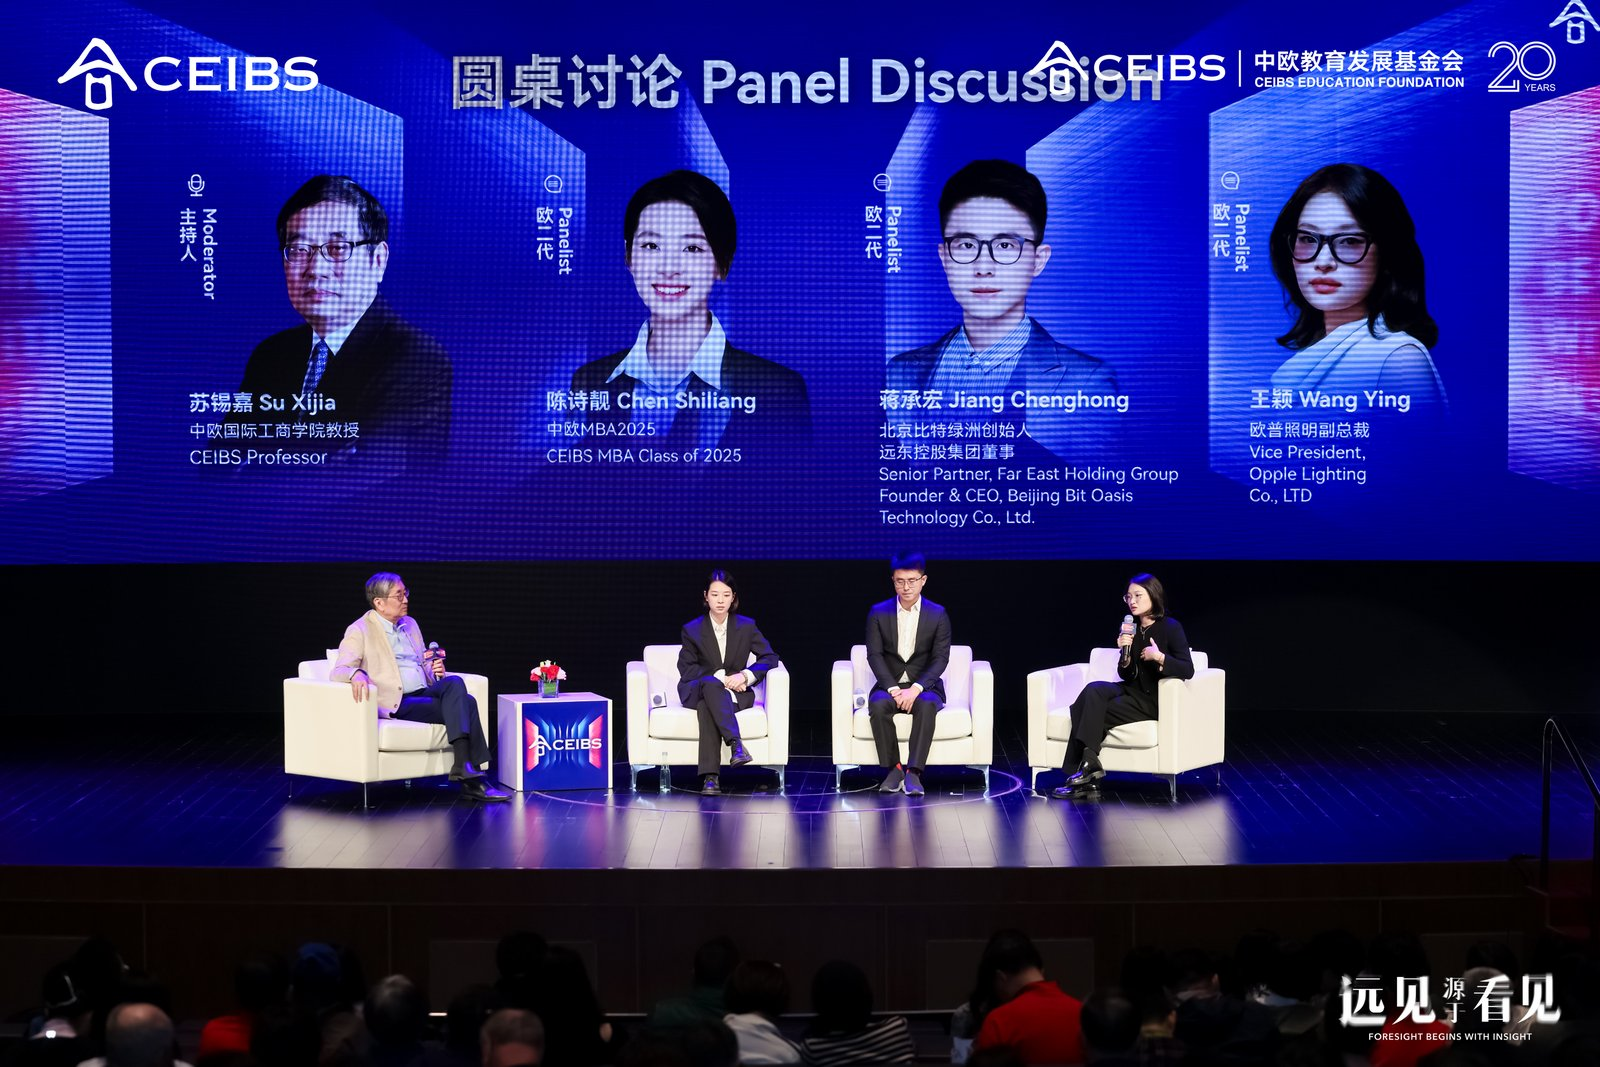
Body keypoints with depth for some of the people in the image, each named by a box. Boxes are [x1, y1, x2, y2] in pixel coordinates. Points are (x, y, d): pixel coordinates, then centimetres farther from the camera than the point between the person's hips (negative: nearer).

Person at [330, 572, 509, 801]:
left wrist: (436, 671, 3)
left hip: (424, 693, 7)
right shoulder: (359, 632, -2)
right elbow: (338, 672, -12)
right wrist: (356, 674, -37)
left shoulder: (410, 624, 20)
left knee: (454, 683, -26)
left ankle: (466, 769, -30)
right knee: (462, 704, -25)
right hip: (397, 704, -7)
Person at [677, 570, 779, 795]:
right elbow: (687, 669, 0)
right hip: (696, 691, -1)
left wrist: (744, 676, -13)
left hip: (735, 693, 1)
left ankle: (709, 776, -52)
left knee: (706, 706, -37)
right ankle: (736, 743, -59)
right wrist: (720, 678, -14)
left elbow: (769, 657, 5)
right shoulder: (692, 629, 5)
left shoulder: (746, 626, 7)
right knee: (710, 684, -40)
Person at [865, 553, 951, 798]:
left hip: (924, 687, -1)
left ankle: (913, 772, -38)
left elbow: (940, 658, -5)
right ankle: (894, 769, -25)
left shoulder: (938, 615, 2)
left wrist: (916, 689, -20)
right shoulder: (878, 613, 4)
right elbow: (874, 655, -3)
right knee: (878, 705, -34)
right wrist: (893, 689, -18)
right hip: (889, 685, 1)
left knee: (927, 705, -36)